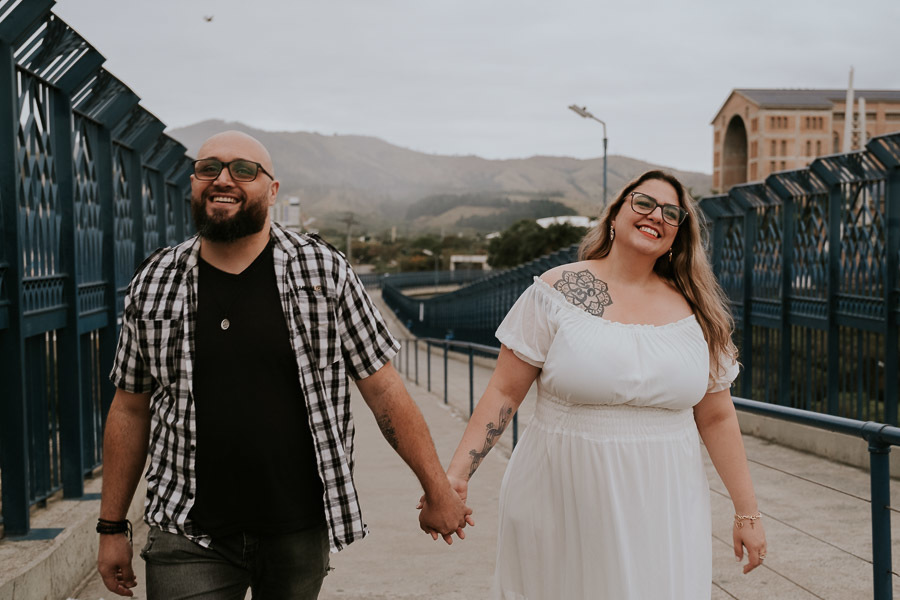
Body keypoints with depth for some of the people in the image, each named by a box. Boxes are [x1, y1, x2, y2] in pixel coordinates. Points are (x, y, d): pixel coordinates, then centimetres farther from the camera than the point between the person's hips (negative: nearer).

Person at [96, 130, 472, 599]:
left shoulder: (323, 271, -2)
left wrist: (438, 491, 1)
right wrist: (112, 527, 11)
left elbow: (383, 389, 0)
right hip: (189, 537, 1)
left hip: (300, 532, 0)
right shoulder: (153, 285, 3)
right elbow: (130, 409, 10)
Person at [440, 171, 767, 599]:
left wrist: (747, 512, 9)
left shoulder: (695, 311, 5)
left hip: (661, 513, 2)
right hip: (564, 510, -2)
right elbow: (504, 392, -3)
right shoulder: (556, 291, -3)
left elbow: (716, 418, 9)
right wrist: (456, 474, -10)